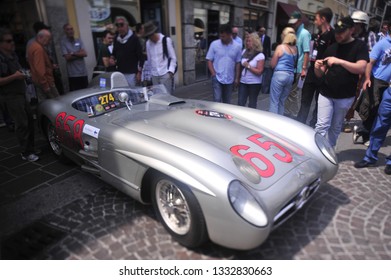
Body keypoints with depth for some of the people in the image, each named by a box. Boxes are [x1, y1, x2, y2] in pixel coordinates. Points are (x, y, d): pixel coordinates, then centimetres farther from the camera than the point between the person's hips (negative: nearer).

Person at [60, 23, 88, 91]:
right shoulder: (63, 42, -1)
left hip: (83, 72, 4)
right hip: (73, 74, -4)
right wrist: (79, 53, -2)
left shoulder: (79, 40, 10)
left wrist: (73, 53, -8)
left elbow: (85, 53, -1)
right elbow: (67, 57, -9)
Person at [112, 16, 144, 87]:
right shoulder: (116, 39, 11)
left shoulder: (134, 38, -3)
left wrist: (139, 72, -11)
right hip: (119, 73, 5)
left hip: (131, 73, -5)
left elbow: (140, 57, -6)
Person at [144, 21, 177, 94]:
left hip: (166, 74, -4)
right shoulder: (148, 43, 8)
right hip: (154, 75, 4)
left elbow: (173, 58, -2)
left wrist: (171, 71, -12)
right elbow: (149, 59, 15)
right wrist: (150, 73, 12)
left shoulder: (166, 40, -4)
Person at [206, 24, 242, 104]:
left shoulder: (237, 46, 0)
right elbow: (209, 60, 0)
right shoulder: (214, 44, -4)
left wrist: (237, 78, 3)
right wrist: (213, 74, -10)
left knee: (227, 102, 12)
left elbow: (238, 63, 5)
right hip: (217, 78, -2)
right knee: (217, 100, -7)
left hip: (230, 79, 2)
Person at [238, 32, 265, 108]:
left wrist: (248, 66, -18)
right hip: (243, 82, 4)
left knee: (252, 105, 7)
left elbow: (259, 72, -14)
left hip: (254, 83, -4)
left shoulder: (260, 56, -10)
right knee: (240, 103, 0)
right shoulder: (244, 52, 6)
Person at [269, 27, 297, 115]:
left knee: (274, 101, -2)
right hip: (291, 76, 6)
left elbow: (272, 64, -1)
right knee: (282, 101, 13)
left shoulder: (280, 47, -4)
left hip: (280, 75, -6)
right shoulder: (295, 48, 10)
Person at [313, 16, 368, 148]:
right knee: (322, 126, -8)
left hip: (345, 96, -1)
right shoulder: (331, 47, 8)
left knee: (336, 127, 9)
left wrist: (339, 61, -29)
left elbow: (361, 68, -18)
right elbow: (321, 74, 9)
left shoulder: (360, 46, -1)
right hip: (325, 93, 1)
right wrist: (317, 68, -14)